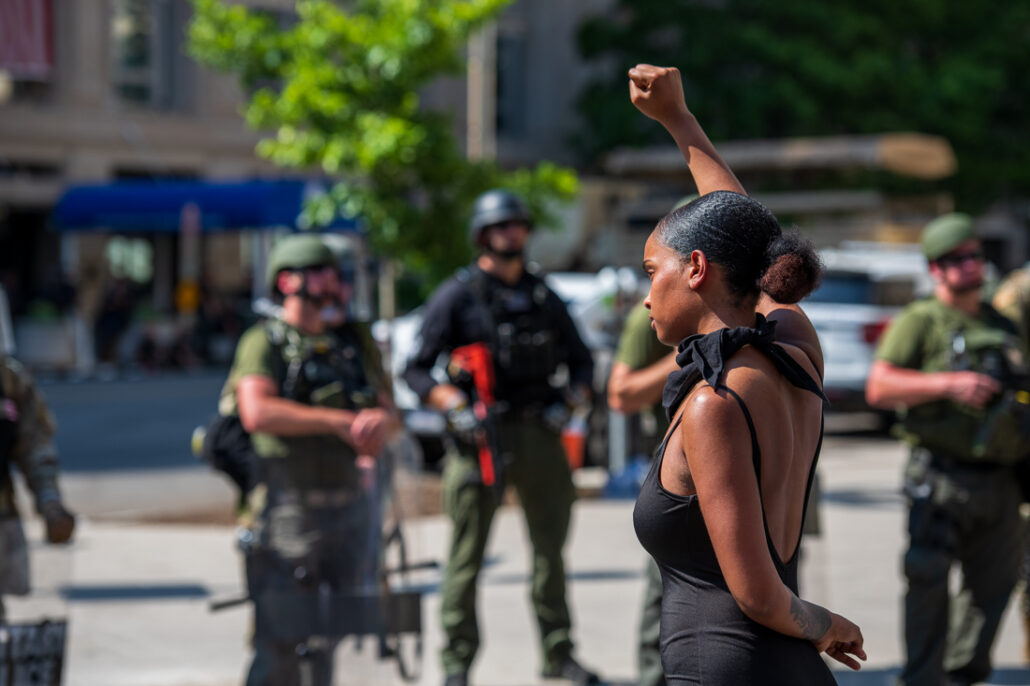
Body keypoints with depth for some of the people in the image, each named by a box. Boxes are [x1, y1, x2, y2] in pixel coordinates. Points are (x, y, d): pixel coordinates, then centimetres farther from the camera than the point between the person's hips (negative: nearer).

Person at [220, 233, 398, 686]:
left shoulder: (356, 340, 14)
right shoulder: (264, 342, -4)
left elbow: (388, 412, 14)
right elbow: (258, 412, -19)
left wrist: (378, 422, -11)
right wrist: (338, 420, -19)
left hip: (349, 507, 5)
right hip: (288, 508, -5)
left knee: (335, 638, 9)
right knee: (282, 638, -6)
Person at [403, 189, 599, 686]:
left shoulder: (543, 296, 13)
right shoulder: (457, 295, -1)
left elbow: (580, 360, 21)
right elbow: (416, 370, -3)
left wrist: (570, 401, 1)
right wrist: (456, 406, -18)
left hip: (540, 435, 5)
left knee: (551, 547, 10)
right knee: (466, 556, -3)